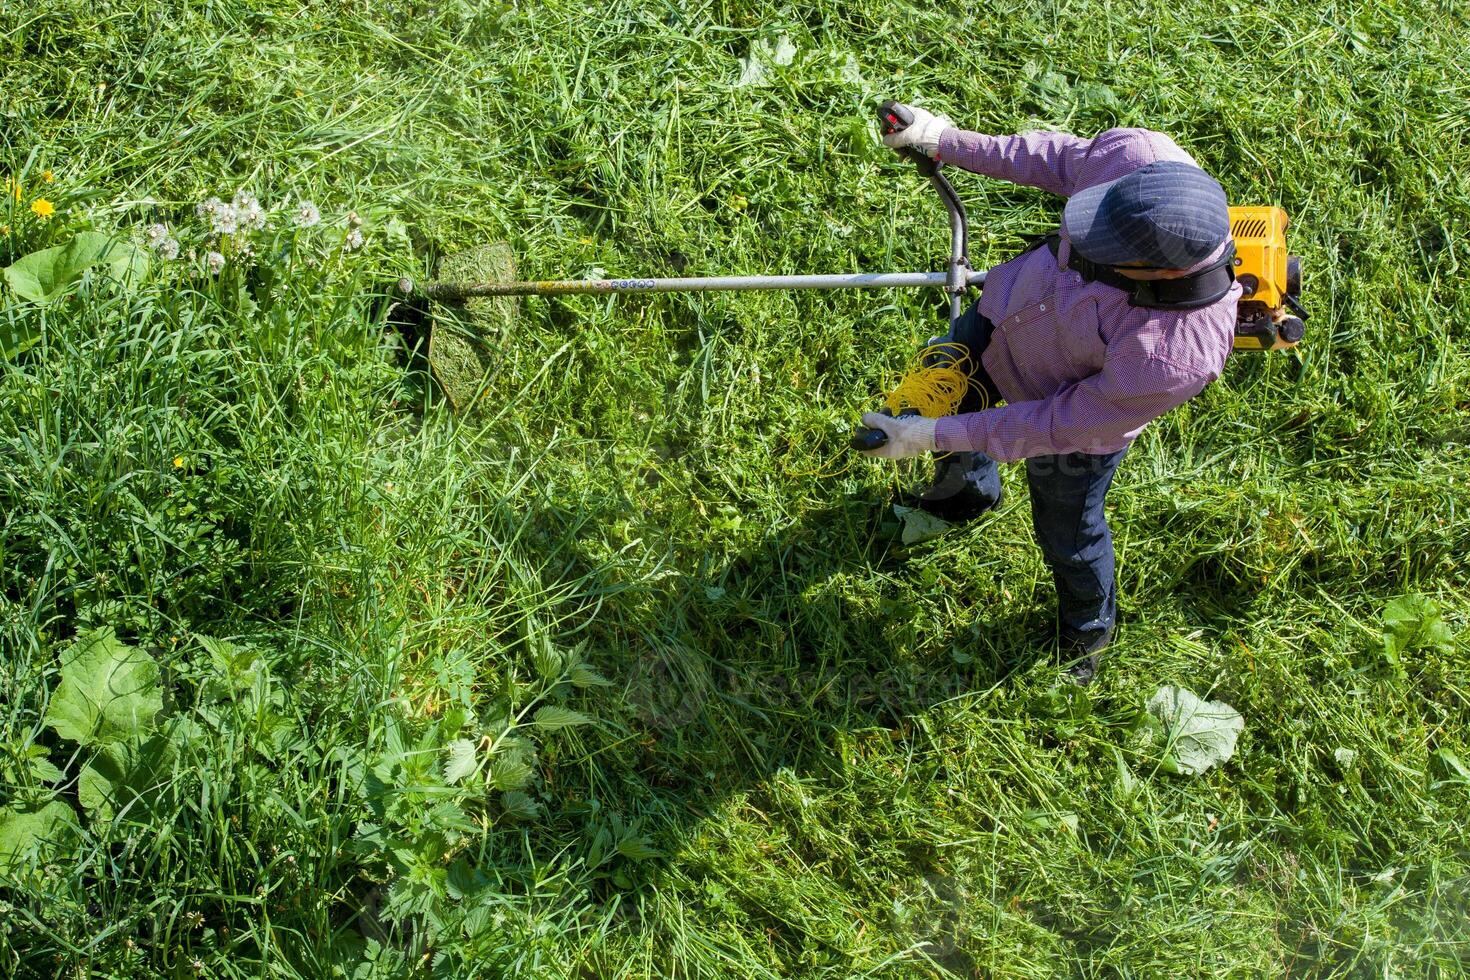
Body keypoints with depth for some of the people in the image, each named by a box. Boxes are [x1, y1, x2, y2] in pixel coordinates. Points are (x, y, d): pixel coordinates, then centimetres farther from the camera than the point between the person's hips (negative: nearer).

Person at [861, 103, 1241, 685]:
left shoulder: (1178, 359, -45)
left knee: (1069, 537, 21)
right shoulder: (1136, 157, -35)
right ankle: (965, 495, 69)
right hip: (1004, 310, 6)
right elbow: (1062, 158, -9)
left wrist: (936, 436, -24)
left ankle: (1088, 630, 58)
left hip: (1075, 415, -5)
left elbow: (1061, 426, -30)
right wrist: (950, 142, -7)